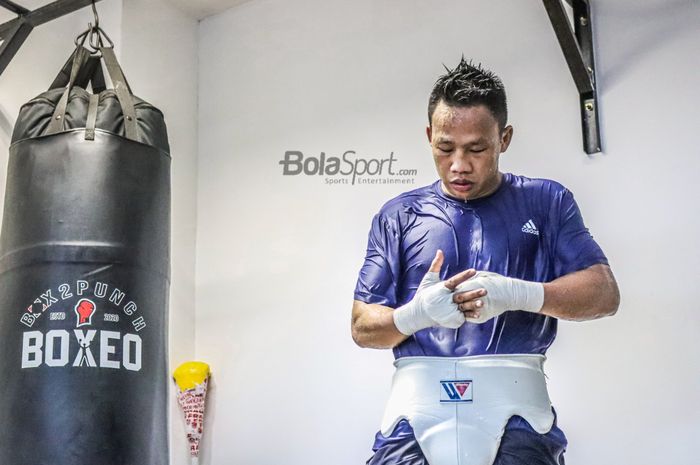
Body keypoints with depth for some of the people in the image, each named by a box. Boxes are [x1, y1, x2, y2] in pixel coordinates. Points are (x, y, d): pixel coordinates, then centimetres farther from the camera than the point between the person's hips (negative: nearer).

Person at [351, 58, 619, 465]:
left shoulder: (545, 201, 12)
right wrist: (416, 314, -12)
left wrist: (516, 294, -14)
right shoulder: (398, 215, 13)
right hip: (417, 403, 1)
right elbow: (363, 327, 10)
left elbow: (605, 292, 2)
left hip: (514, 403, 0)